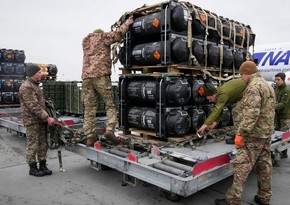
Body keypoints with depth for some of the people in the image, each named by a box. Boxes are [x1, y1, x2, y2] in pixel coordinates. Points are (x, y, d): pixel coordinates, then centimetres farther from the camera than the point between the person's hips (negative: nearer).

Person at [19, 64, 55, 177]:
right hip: (32, 121, -9)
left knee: (43, 144, 11)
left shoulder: (35, 85, 17)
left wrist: (45, 117, 16)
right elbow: (34, 106, -22)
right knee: (33, 145, 0)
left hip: (41, 120, 9)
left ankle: (43, 165, 20)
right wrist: (47, 118, -23)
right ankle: (32, 168, 12)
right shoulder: (26, 87, -15)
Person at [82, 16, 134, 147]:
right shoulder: (102, 36, 13)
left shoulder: (85, 41, 30)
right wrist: (126, 24, 16)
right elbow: (117, 35, 1)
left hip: (86, 76, 5)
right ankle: (110, 129, -18)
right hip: (101, 75, -5)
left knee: (89, 108, 4)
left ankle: (90, 137, 0)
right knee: (110, 104, 0)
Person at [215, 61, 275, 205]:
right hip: (266, 133, 10)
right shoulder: (267, 85, 18)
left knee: (242, 166, -7)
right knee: (264, 165, 14)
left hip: (254, 134, -10)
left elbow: (251, 113, -25)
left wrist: (240, 133, -25)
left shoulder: (253, 86, -15)